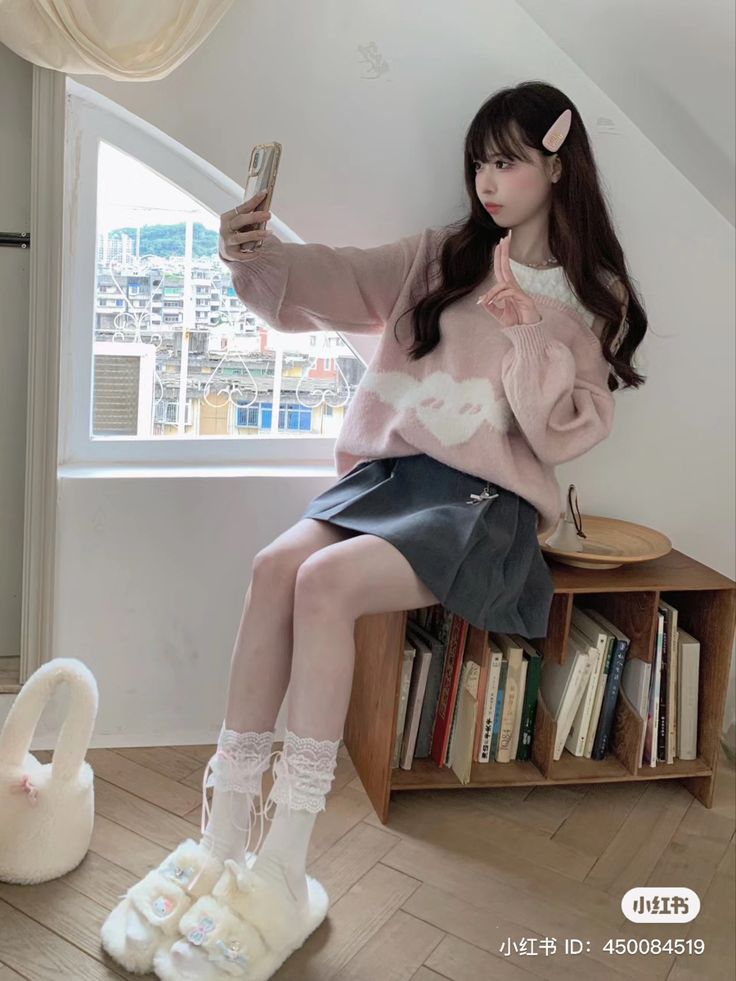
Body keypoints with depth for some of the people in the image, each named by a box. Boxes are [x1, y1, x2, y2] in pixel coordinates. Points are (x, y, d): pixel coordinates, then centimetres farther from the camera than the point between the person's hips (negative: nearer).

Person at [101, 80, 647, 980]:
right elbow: (341, 281, -1)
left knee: (326, 582, -29)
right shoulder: (443, 257, 14)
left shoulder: (593, 299, 8)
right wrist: (258, 256, -20)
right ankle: (224, 840, -18)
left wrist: (525, 333, -12)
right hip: (390, 470, 4)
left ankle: (282, 874, -20)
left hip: (486, 501, -3)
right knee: (275, 566, -25)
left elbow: (570, 432, -2)